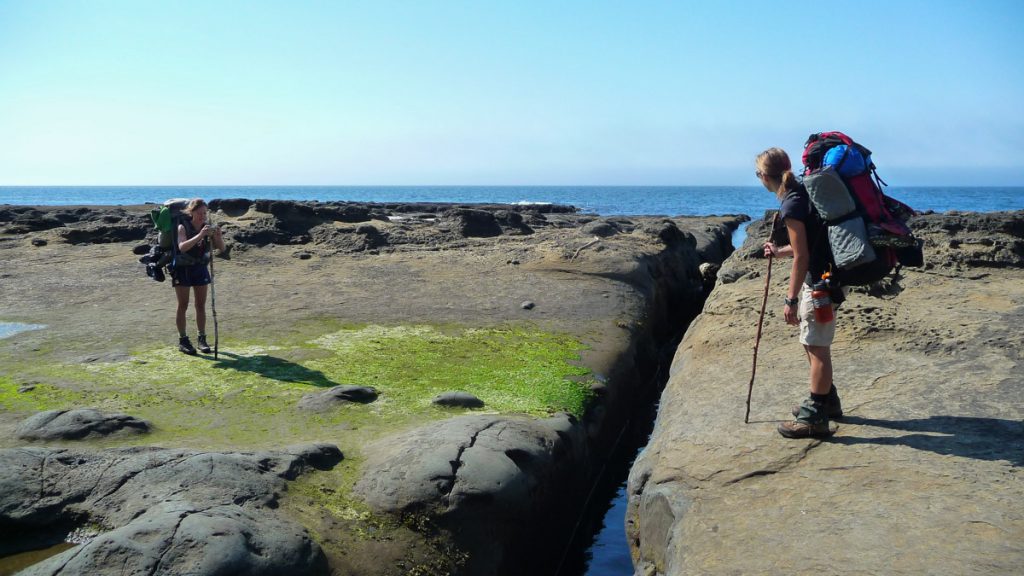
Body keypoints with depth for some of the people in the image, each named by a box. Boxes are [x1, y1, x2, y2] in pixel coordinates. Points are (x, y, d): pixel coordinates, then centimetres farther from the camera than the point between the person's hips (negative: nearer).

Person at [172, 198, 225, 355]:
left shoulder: (208, 226, -4)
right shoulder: (183, 227, -16)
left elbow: (221, 248, -7)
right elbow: (182, 247, -34)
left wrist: (218, 236, -27)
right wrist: (200, 235, -44)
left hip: (200, 267, 4)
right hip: (182, 269, -4)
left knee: (201, 305, 6)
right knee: (183, 305, 1)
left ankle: (202, 338, 14)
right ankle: (182, 340, 8)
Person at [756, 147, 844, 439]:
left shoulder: (791, 205, -20)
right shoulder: (802, 192, 10)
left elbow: (802, 256, -20)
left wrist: (790, 299, -16)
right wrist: (779, 251, 34)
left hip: (819, 281, -10)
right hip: (825, 275, 10)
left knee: (817, 347, -3)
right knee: (814, 343, 20)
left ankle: (815, 418, 6)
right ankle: (827, 400, 35)